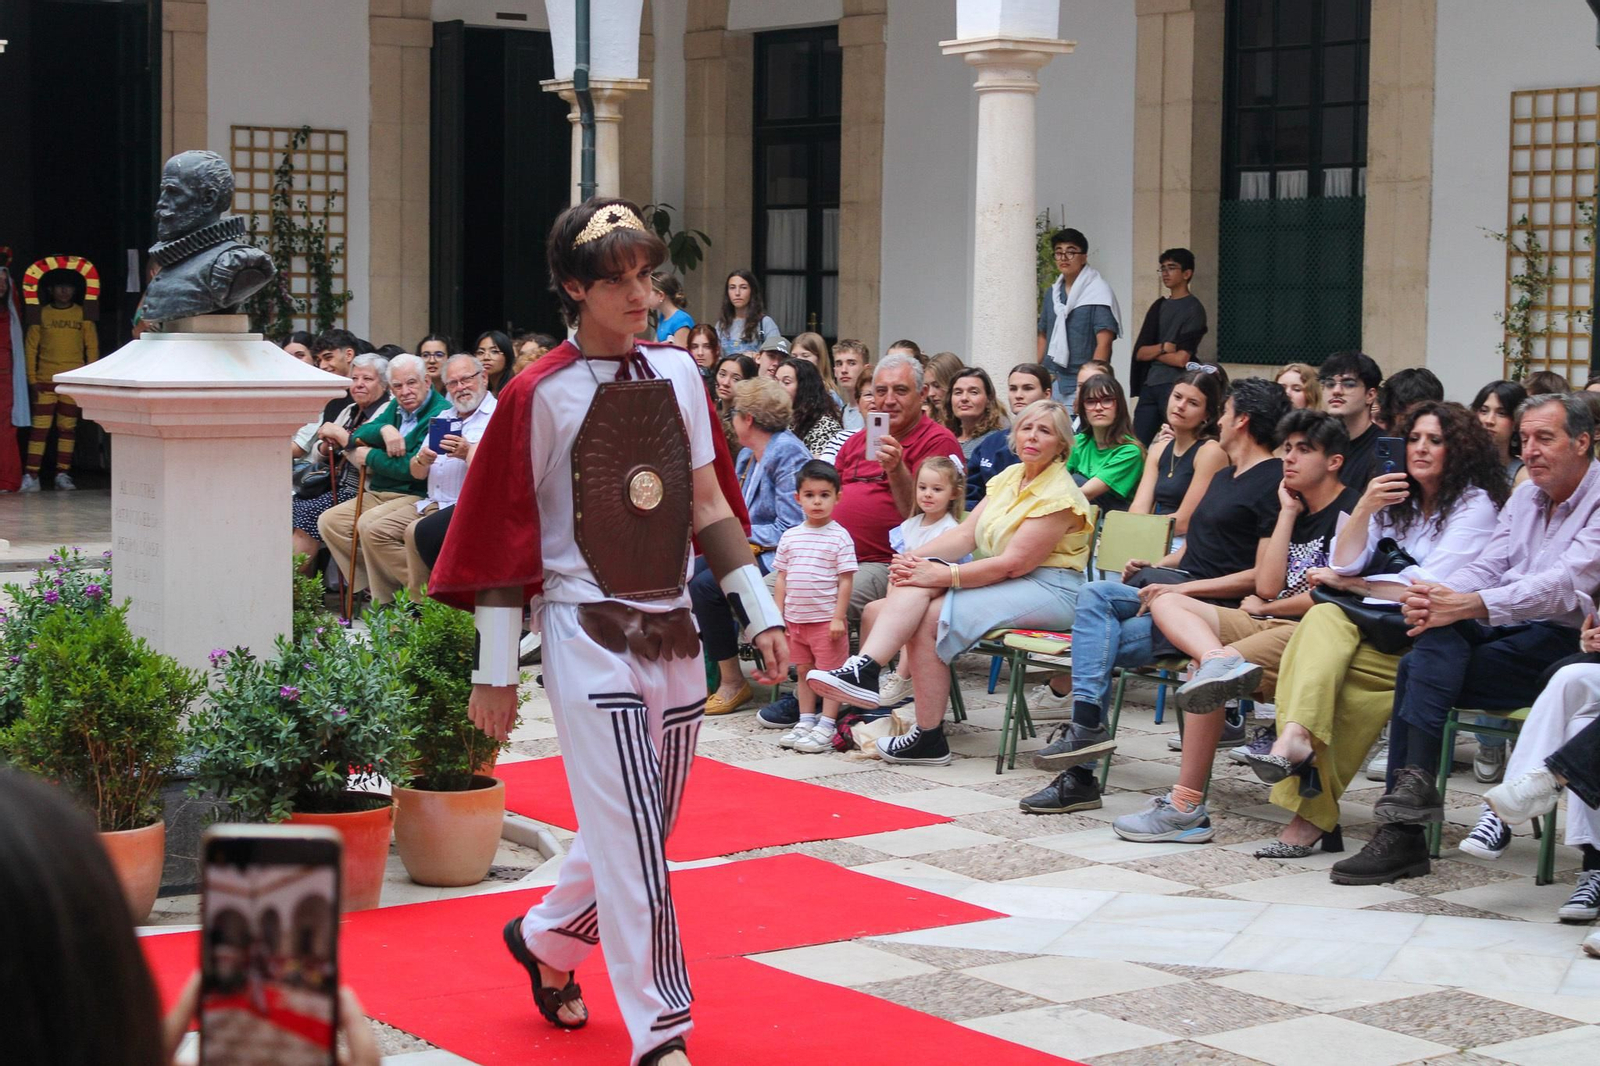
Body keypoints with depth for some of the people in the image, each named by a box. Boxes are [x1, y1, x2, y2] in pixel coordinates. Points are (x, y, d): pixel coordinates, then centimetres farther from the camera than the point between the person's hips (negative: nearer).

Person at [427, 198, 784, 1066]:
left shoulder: (678, 374, 6)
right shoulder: (541, 396, -9)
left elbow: (709, 505, 11)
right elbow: (504, 536, -6)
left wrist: (762, 614, 6)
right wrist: (495, 670, -6)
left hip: (673, 632, 6)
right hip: (587, 634, -5)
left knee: (642, 829, 13)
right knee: (632, 836, -8)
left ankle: (547, 940, 39)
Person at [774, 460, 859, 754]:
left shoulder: (840, 537, -7)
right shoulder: (790, 537, 6)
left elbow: (845, 581, -8)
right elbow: (782, 578, 11)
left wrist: (838, 618, -13)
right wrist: (778, 616, 6)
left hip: (826, 619, -5)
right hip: (795, 619, 5)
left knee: (830, 672, 0)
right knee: (803, 671, 14)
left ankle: (826, 726, 2)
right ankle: (806, 721, 23)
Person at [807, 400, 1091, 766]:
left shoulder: (1059, 495, -13)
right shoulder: (1010, 477, 13)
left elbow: (1014, 563, -20)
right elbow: (966, 534, 7)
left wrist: (941, 576, -21)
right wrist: (916, 557, -11)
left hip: (1048, 590, -8)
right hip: (1004, 580, 8)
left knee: (931, 617, -24)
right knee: (913, 577, -16)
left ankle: (929, 739, -18)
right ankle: (865, 667, -31)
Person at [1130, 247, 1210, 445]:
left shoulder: (1193, 309, -4)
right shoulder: (1159, 306, 16)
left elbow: (1181, 359, -12)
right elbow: (1139, 353, 8)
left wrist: (1152, 352, 2)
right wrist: (1163, 348, -9)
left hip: (1175, 386, -7)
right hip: (1149, 385, 7)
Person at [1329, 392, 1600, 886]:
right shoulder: (1526, 496, 18)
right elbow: (1487, 565, 8)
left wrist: (1464, 605, -31)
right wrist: (1438, 596, -16)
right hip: (1505, 627, 6)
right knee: (1436, 638, -25)